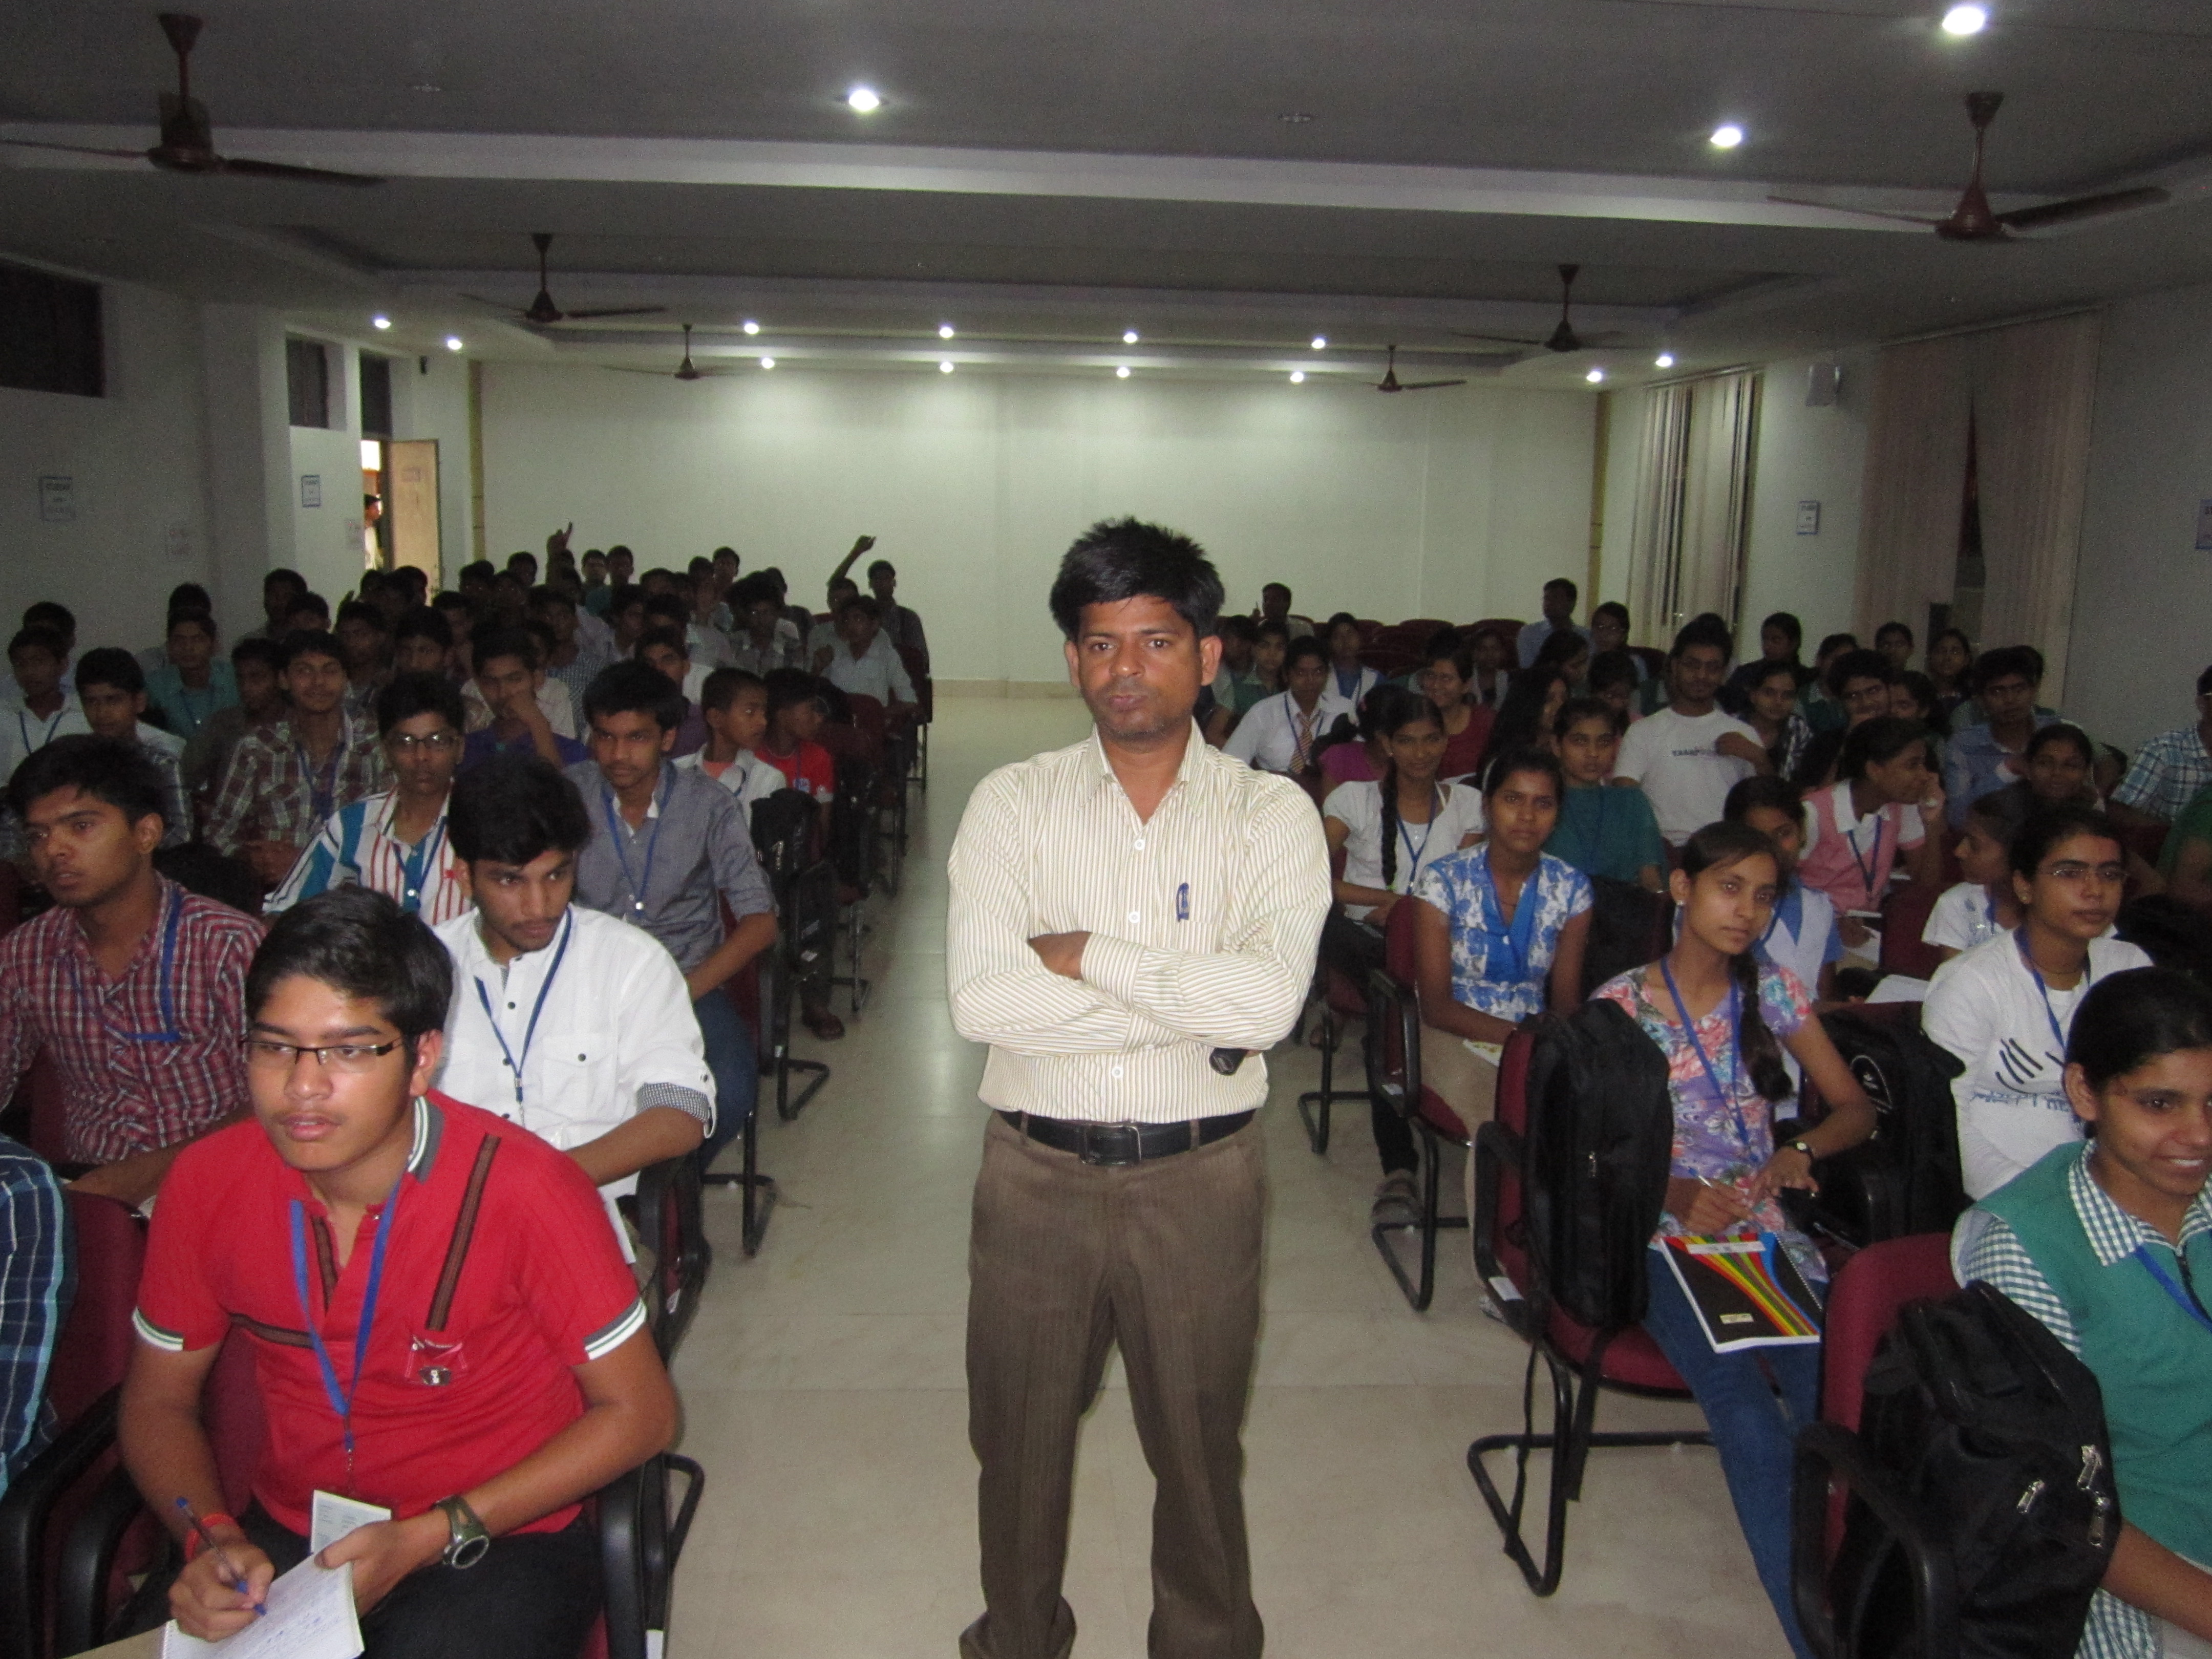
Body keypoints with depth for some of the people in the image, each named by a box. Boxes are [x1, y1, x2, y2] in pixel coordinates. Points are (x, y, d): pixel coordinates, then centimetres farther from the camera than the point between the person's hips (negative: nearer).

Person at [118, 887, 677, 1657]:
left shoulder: (522, 1189, -22)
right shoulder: (206, 1183, -8)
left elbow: (640, 1411, -13)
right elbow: (156, 1399, 7)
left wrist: (428, 1538, -18)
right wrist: (211, 1538, -12)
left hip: (501, 1540, -4)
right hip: (288, 1534, 5)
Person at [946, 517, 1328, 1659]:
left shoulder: (1271, 814, -5)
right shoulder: (1012, 804, -4)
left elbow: (1269, 1000, -21)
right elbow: (980, 1000, -17)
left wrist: (1083, 955, -17)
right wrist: (1195, 1005, -18)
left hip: (1200, 1176, 0)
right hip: (1037, 1169, 1)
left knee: (1199, 1439, 18)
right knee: (1019, 1433, 19)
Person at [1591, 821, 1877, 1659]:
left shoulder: (1773, 990, 10)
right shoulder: (1620, 1004, 0)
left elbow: (1856, 1106, 14)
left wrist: (1800, 1152, -7)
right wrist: (1675, 1194, -17)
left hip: (1763, 1225, 3)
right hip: (1660, 1231, -3)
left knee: (1832, 1385, -26)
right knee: (1745, 1406, -27)